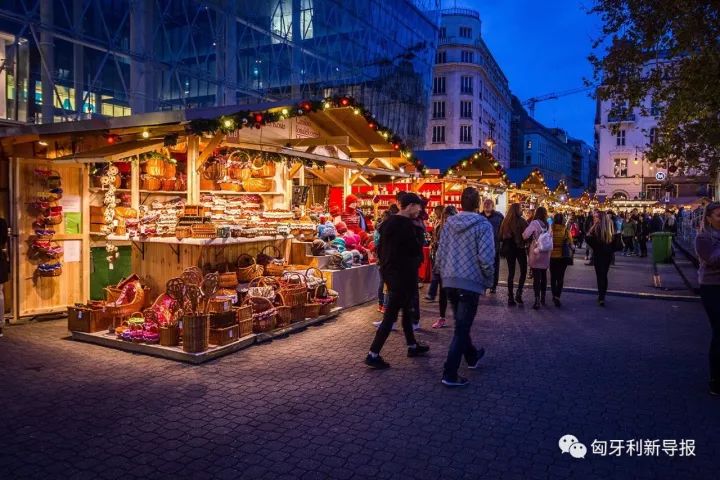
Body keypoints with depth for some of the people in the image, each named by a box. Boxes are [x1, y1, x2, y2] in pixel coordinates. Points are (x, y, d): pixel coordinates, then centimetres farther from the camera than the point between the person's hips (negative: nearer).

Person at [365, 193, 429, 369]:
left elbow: (380, 248, 13)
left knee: (406, 309, 21)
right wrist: (417, 261, 9)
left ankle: (412, 346, 34)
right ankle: (373, 355, -4)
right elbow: (416, 250, -11)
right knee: (390, 315, -6)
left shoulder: (387, 223, 9)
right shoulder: (406, 225, -17)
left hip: (389, 271, 9)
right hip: (403, 274, -9)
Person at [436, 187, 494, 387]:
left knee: (461, 323, 22)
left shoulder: (449, 223, 2)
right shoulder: (483, 225, -12)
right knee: (462, 327, 1)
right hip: (471, 282, -5)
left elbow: (440, 254, 4)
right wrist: (488, 281, -2)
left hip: (450, 281, 6)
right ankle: (450, 374, 2)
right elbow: (486, 258, -17)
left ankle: (472, 356, 43)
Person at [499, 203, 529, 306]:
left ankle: (510, 297, 6)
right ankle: (518, 293, -5)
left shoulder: (506, 221, 4)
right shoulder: (521, 221, -11)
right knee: (523, 271, 9)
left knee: (511, 272, 8)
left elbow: (501, 236, 7)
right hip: (519, 248, -4)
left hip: (508, 248, 4)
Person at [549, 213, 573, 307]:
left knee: (553, 276, 15)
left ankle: (554, 296, 23)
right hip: (563, 256, -1)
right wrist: (573, 248, 18)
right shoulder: (566, 230, -10)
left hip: (552, 256, 1)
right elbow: (570, 243, -3)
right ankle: (557, 296, -8)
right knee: (560, 277, 6)